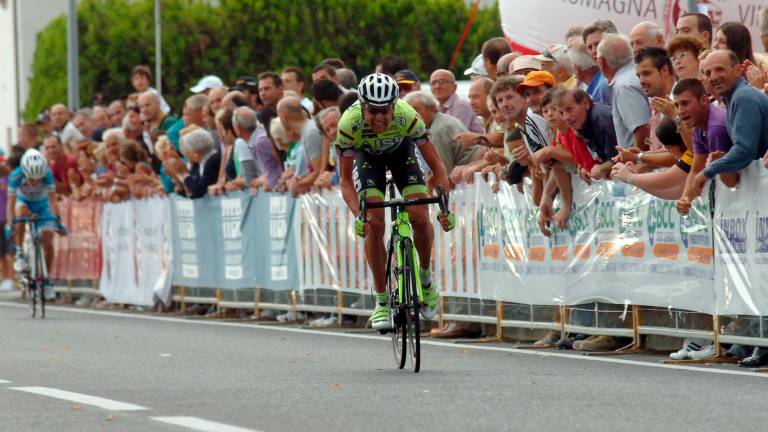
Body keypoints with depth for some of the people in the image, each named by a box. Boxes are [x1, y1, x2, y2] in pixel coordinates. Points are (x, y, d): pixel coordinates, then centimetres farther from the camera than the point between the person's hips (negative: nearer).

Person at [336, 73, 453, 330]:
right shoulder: (349, 124, -36)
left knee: (420, 218, -17)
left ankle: (426, 276, 12)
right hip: (367, 155, 0)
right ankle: (382, 302, -7)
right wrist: (357, 214, -44)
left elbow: (436, 166, -29)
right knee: (374, 224, -18)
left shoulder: (407, 117, -37)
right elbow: (345, 179, -28)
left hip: (401, 149, 0)